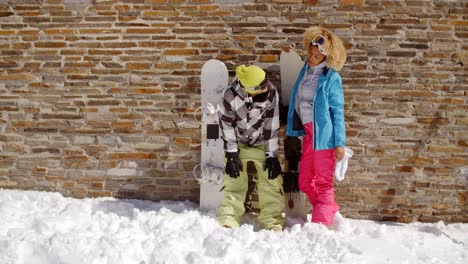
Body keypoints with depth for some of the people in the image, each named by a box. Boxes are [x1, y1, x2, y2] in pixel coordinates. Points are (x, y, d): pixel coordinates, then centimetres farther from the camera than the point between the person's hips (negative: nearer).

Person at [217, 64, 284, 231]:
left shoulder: (271, 94, -22)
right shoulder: (231, 95, -27)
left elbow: (272, 127, -13)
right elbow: (227, 125, -15)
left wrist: (272, 156, -12)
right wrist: (232, 155, -14)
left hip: (262, 144, 1)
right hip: (238, 145, -1)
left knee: (271, 181, -7)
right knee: (234, 181, -6)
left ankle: (272, 221, -2)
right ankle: (228, 221, -1)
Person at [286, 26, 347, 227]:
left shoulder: (331, 77, -7)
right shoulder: (306, 70, 11)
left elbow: (338, 112, -7)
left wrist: (340, 143, -11)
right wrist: (295, 127, 19)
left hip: (324, 134, -7)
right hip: (308, 133, 7)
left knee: (323, 183, 0)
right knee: (305, 183, 12)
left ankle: (321, 224, 8)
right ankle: (331, 210, 29)